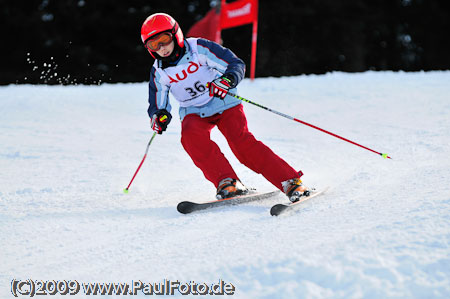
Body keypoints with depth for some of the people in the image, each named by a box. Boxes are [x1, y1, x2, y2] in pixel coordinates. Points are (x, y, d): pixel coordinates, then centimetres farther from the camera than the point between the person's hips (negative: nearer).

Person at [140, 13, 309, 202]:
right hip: (194, 113, 3)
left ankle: (291, 182, -22)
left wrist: (227, 80, -34)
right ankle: (227, 183, -28)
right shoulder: (158, 72, 0)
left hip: (224, 104, -3)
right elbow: (157, 105, 11)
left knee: (242, 142, -24)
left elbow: (237, 65, -12)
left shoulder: (199, 48, -11)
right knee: (191, 136, -31)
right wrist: (159, 116, -13)